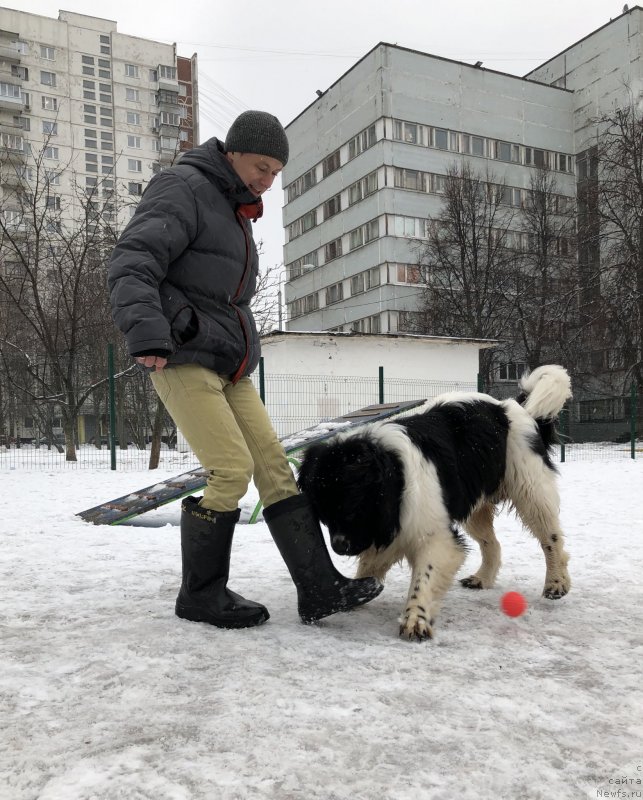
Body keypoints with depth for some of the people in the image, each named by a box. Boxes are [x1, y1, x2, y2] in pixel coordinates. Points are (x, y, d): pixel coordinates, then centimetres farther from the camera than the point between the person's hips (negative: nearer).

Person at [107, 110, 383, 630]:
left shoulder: (236, 213, 22)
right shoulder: (183, 189, -5)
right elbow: (131, 265, -18)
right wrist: (146, 333, -31)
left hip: (231, 367, 9)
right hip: (183, 359, -8)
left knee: (274, 465, -1)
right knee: (232, 469, -14)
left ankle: (320, 588, 0)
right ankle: (200, 596, 4)